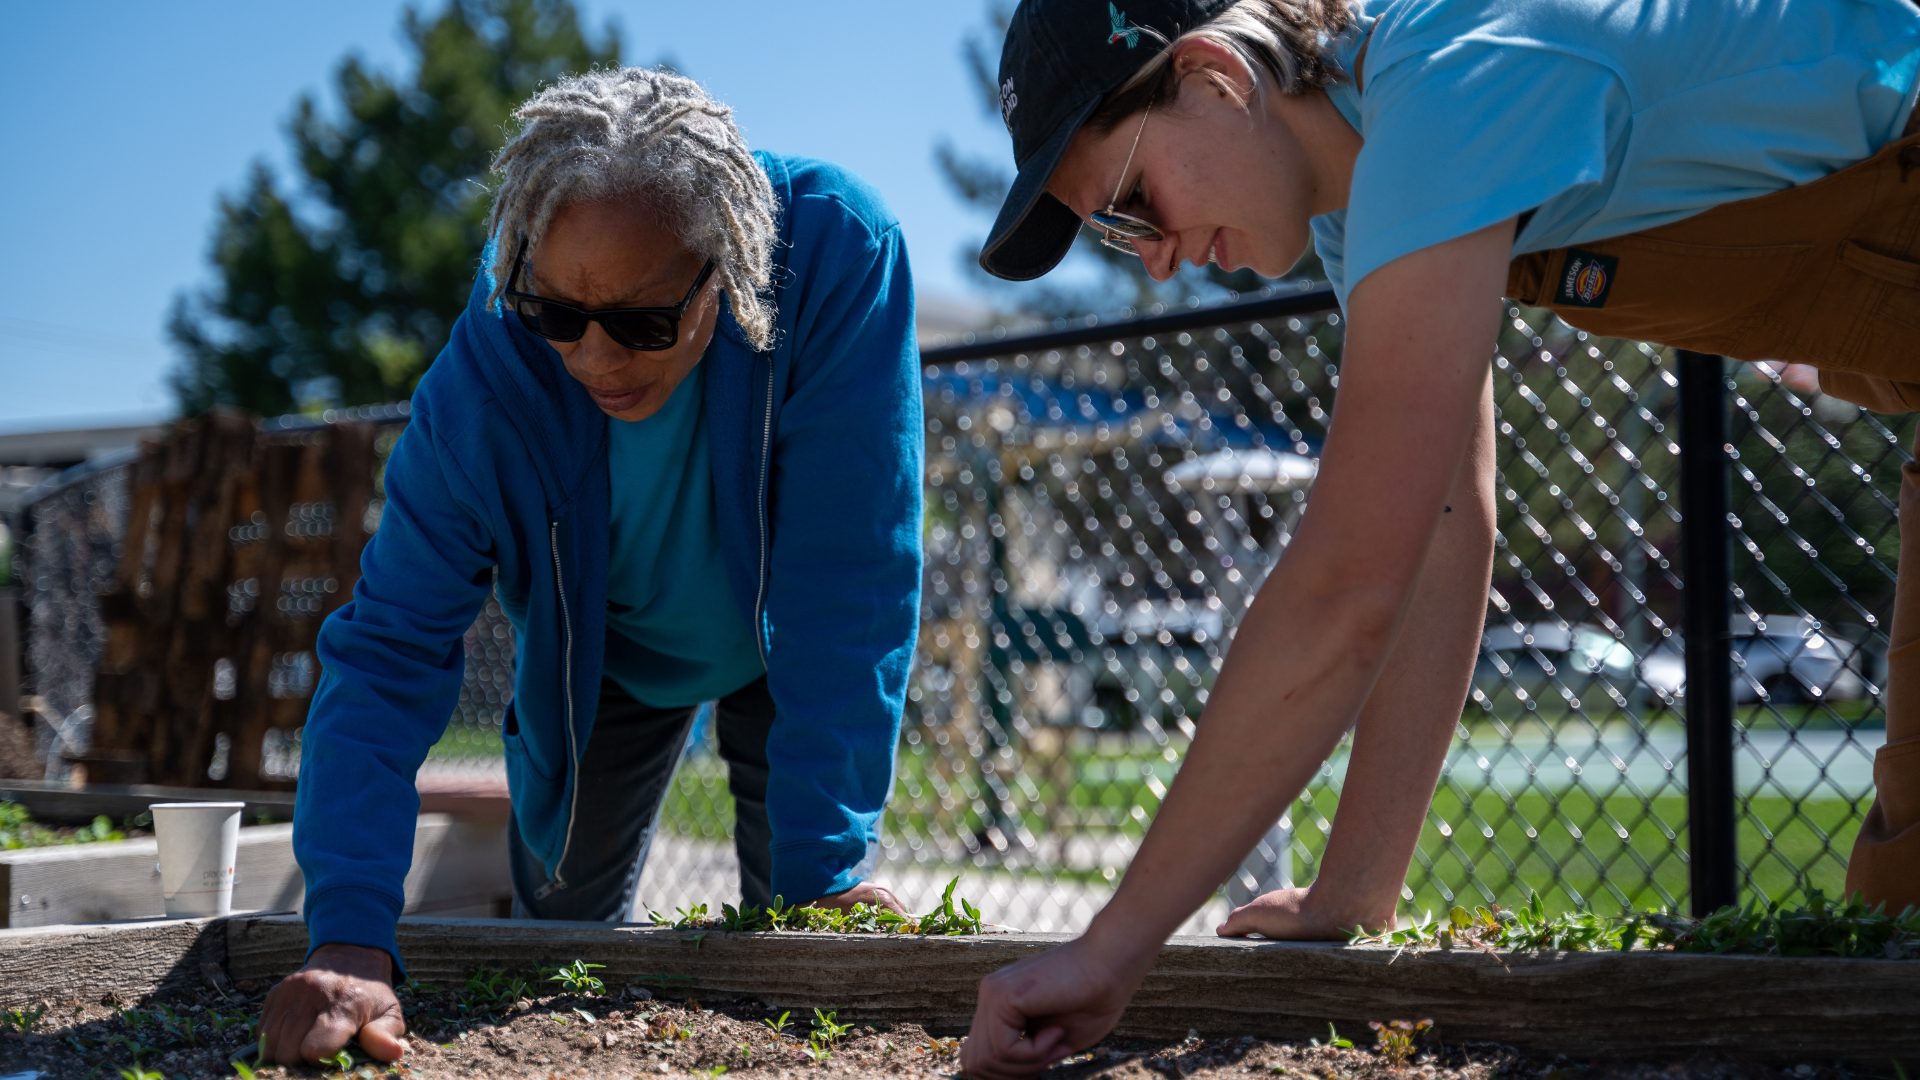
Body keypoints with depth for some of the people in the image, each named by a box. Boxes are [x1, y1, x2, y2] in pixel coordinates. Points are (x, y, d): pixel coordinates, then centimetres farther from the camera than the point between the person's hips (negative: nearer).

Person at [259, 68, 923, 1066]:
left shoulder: (840, 254, -40)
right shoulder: (483, 383, -35)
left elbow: (850, 583, -37)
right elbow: (387, 650, -33)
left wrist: (828, 862, -36)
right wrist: (349, 937, -46)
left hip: (779, 639, -1)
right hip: (601, 653, 1)